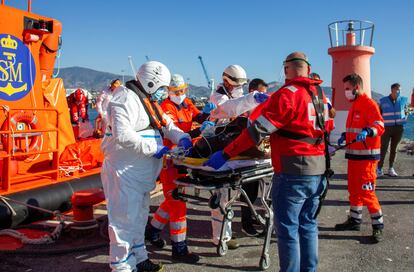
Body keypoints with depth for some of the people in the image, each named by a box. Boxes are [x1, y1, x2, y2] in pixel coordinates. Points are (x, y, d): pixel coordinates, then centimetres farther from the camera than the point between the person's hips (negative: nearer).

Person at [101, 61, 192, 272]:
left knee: (139, 215, 20)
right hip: (124, 170, -11)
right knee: (125, 218, -4)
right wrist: (151, 148, -22)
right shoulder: (126, 99, -16)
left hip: (141, 172, 11)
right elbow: (122, 134, -27)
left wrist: (180, 137, -1)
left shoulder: (146, 100, 17)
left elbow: (164, 122, 18)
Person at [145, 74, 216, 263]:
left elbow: (199, 118, 2)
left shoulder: (187, 104, 11)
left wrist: (205, 112, -19)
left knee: (175, 198, 19)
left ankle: (153, 229, 37)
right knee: (177, 202, -6)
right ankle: (179, 248, 2)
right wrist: (199, 131, -36)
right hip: (169, 158, -8)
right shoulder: (166, 108, -14)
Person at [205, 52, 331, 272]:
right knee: (308, 225, 17)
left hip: (293, 172, -8)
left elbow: (257, 130, -16)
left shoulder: (287, 94, -13)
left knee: (288, 229, 2)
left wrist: (225, 154, -12)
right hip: (318, 171, 8)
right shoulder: (320, 95, 10)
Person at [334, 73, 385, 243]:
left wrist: (367, 132, -39)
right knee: (353, 189, 15)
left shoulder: (369, 104, -11)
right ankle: (354, 220, 27)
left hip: (366, 155, -9)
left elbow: (379, 126, -21)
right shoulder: (354, 105, 18)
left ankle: (378, 225, 4)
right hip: (353, 154, 9)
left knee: (366, 191, -8)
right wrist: (345, 136, 14)